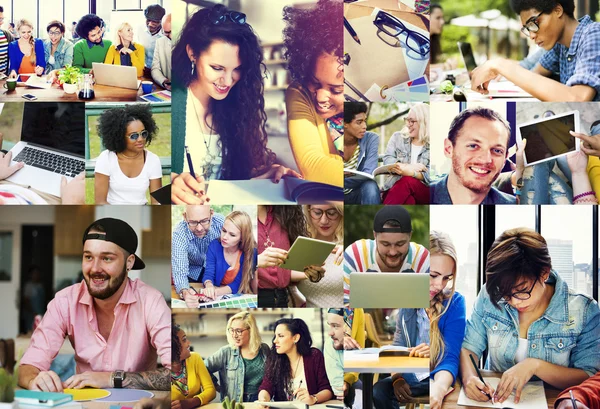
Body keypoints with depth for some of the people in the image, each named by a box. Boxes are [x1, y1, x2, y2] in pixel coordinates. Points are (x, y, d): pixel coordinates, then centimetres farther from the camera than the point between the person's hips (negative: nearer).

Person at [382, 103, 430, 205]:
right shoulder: (397, 137, 16)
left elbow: (428, 175, -7)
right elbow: (387, 161, 2)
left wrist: (411, 172, -26)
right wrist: (410, 166, -14)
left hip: (424, 193, -1)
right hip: (394, 188, 1)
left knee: (407, 182, -36)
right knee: (407, 200, -37)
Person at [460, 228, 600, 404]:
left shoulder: (584, 311, -9)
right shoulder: (490, 297, -2)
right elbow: (469, 347, 4)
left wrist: (535, 365, -22)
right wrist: (469, 378, -17)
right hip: (492, 401, 2)